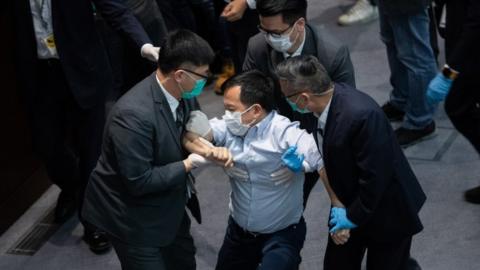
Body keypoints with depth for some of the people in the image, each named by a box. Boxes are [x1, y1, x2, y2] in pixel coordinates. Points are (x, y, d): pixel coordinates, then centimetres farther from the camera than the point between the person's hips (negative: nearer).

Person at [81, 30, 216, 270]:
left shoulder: (183, 94, -10)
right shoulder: (134, 114, -34)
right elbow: (139, 181, -31)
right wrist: (187, 166, -23)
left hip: (167, 206, 8)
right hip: (131, 215, -8)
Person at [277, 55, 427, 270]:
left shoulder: (363, 115, -35)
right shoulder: (328, 98, -11)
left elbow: (375, 177, -28)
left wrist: (354, 216, -15)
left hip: (387, 212, -7)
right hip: (349, 204, 7)